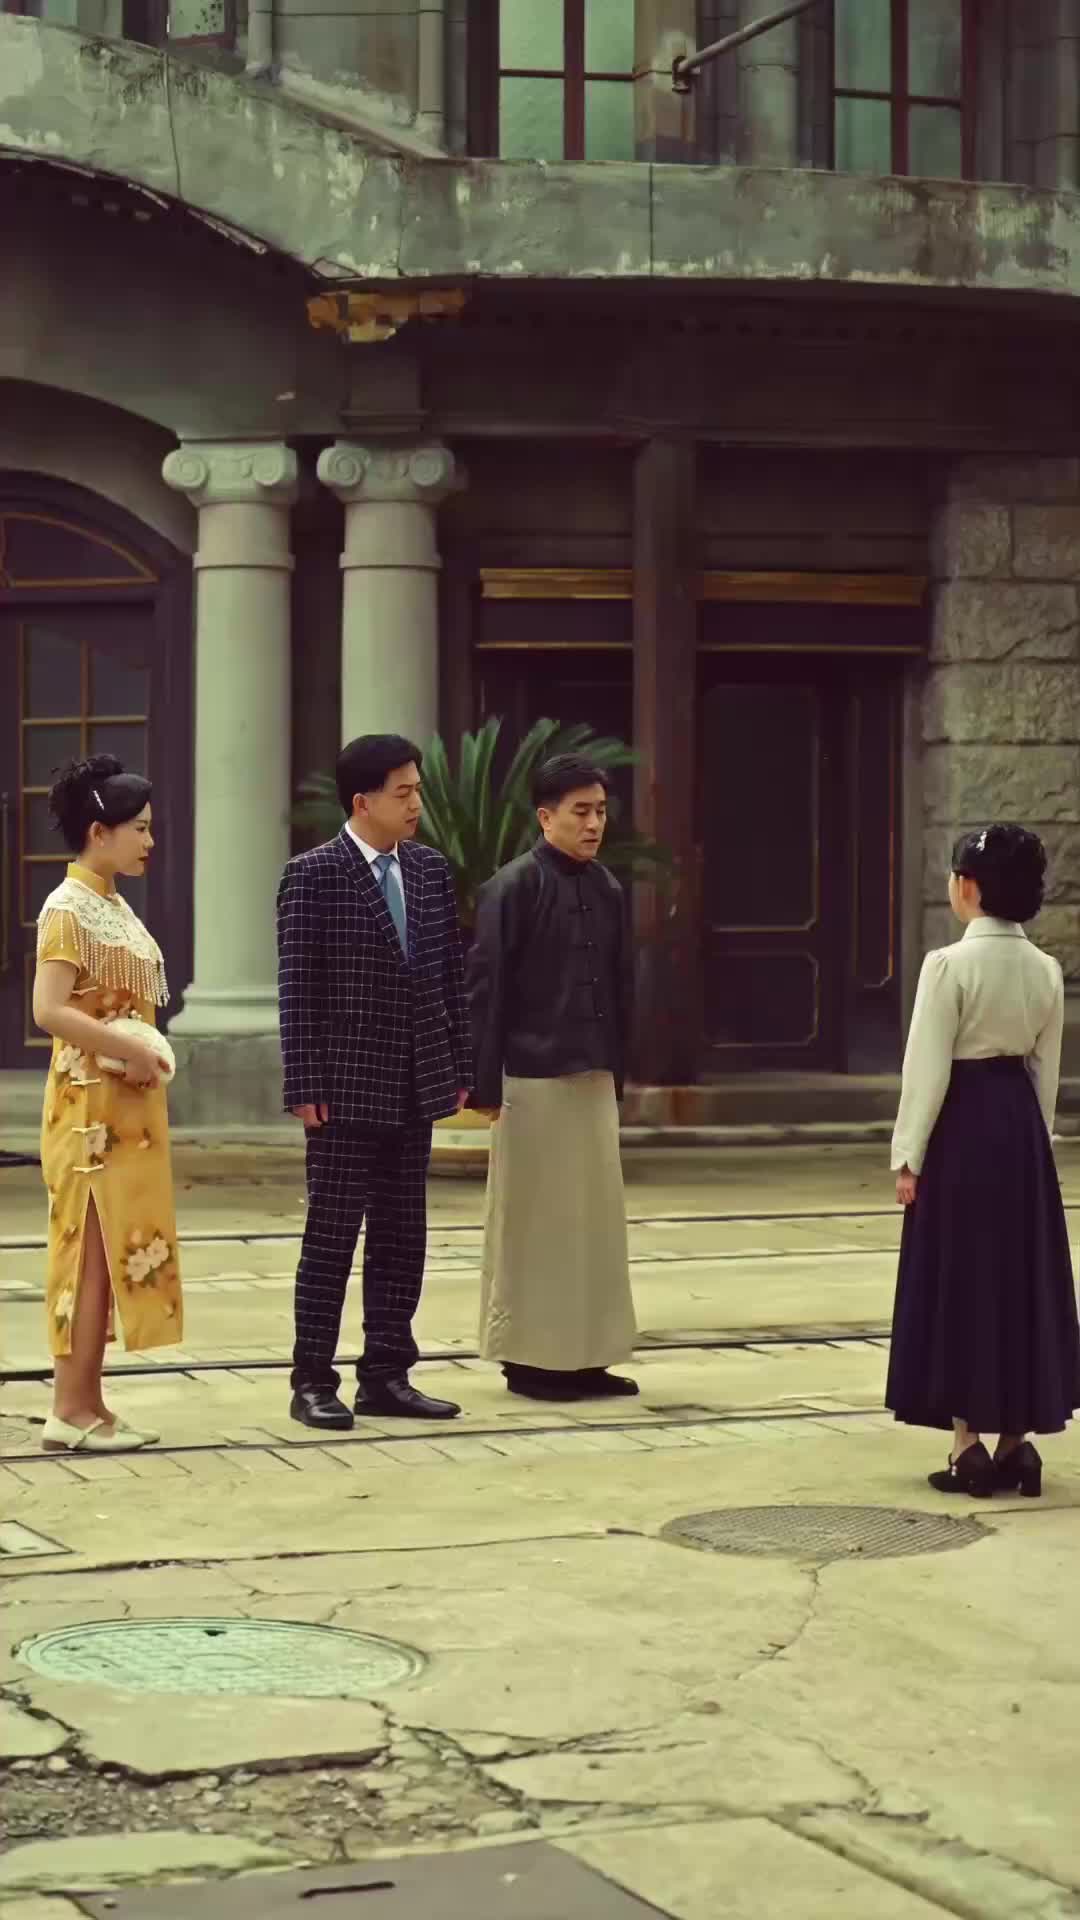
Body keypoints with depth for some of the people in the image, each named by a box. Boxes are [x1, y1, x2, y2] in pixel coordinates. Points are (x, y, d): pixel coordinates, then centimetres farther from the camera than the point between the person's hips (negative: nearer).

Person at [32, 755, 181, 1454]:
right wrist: (130, 1049, -19)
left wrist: (147, 1056, 6)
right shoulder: (68, 909, -13)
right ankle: (71, 1411, -4)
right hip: (93, 1104, -9)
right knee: (94, 1252, -7)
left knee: (112, 1252, 9)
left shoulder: (114, 906, 14)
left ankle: (88, 1404, 12)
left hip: (128, 1106, 9)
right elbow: (50, 1011, -22)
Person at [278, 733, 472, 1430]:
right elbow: (298, 989, -10)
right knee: (333, 1235, 0)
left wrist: (459, 1070, 8)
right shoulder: (314, 876, -8)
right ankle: (314, 1381, 6)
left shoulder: (431, 869, 8)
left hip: (416, 1085, 6)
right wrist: (305, 1087, -13)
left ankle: (386, 1376, 17)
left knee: (402, 1236, 10)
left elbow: (451, 974, 11)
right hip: (347, 1088, -6)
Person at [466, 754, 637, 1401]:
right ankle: (530, 1358, 9)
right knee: (532, 1220, 1)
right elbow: (485, 988, -10)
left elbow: (620, 988, 14)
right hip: (533, 1079, -6)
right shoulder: (515, 887, -9)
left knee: (596, 1218, 9)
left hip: (593, 1079, 6)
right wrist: (485, 1084, -12)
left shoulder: (607, 889, 8)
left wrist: (617, 1072, 13)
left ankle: (585, 1355, 17)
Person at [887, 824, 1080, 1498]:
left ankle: (968, 1442, 2)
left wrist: (910, 1156, -7)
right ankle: (1016, 1440, 14)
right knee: (1022, 1275, 11)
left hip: (960, 1125, -5)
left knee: (957, 1275, 3)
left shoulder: (949, 966, -14)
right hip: (1020, 1122, 5)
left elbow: (929, 1068, -13)